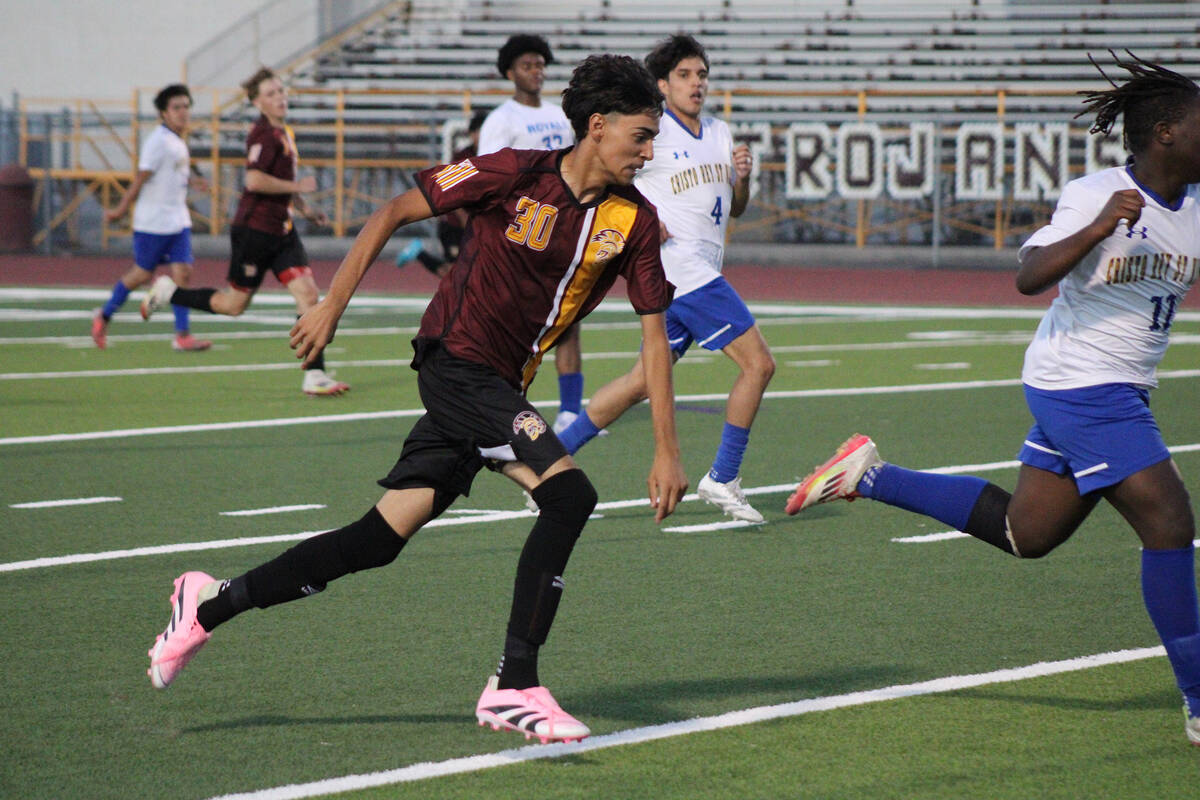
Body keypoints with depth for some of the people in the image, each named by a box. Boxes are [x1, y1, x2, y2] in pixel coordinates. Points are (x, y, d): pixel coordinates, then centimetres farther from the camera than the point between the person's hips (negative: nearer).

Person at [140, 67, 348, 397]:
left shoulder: (284, 134, 14)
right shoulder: (264, 135, -16)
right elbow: (254, 180, -28)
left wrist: (304, 209, 26)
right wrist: (296, 187, -19)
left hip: (281, 230, 8)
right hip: (254, 229, -8)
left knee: (308, 294, -5)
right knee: (233, 304, 1)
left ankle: (315, 376, -6)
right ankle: (167, 292, 23)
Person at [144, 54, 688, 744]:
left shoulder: (634, 220, 1)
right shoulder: (515, 175, -12)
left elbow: (655, 331, 4)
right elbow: (395, 212, -2)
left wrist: (667, 450, -1)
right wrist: (332, 307, -3)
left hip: (500, 389, 6)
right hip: (457, 360, -6)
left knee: (382, 538, 1)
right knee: (568, 493, -23)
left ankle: (212, 604, 14)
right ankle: (514, 687, -19)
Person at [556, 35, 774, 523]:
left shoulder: (720, 133, 16)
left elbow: (734, 209, 22)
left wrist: (742, 177, 1)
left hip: (701, 272, 8)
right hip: (677, 263, -8)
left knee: (646, 380, 10)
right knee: (758, 363, -12)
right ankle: (722, 480, -5)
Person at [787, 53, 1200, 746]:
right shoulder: (1095, 195, -16)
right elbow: (1029, 277, -23)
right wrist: (1097, 229, -36)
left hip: (1119, 394, 9)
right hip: (1081, 384, -9)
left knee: (1023, 533, 17)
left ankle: (869, 477, 27)